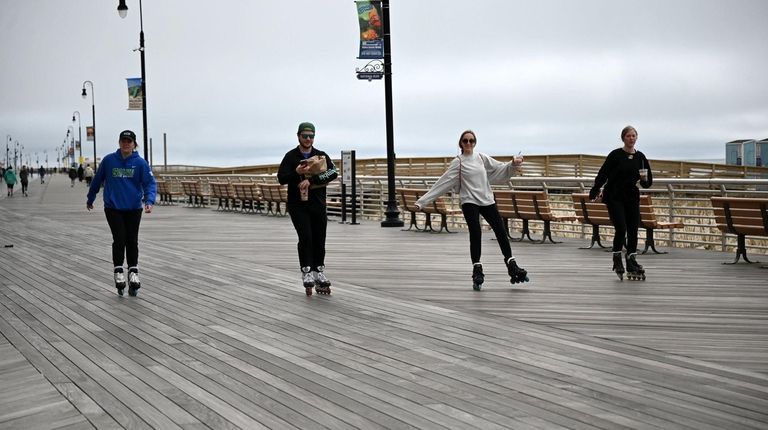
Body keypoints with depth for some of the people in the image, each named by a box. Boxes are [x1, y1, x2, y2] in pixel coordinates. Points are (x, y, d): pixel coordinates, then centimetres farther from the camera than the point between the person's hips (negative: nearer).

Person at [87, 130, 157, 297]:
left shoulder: (140, 163, -3)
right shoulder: (108, 160, -1)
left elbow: (150, 183, -8)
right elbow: (97, 180, 10)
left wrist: (149, 201, -25)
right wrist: (90, 199, 19)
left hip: (134, 209, 1)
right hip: (113, 208, -1)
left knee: (132, 241, 4)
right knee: (119, 239, -11)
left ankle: (133, 271, 14)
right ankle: (118, 271, -1)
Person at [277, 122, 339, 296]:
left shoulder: (321, 156, 6)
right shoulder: (291, 156, 4)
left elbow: (333, 173, -12)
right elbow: (281, 178, -3)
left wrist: (311, 180, -22)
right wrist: (297, 173, -21)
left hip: (318, 205, 2)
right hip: (297, 205, -2)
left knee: (319, 240, 4)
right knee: (305, 237, -16)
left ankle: (318, 274, 15)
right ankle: (307, 273, -9)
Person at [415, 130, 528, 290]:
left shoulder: (482, 158, 7)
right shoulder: (458, 162, -4)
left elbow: (500, 169, 15)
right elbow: (441, 183, -7)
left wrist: (513, 164, -5)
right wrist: (422, 201, -12)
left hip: (487, 200, 4)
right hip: (469, 202, -4)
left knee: (501, 231, 5)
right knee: (475, 233, -15)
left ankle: (512, 265, 18)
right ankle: (477, 271, -4)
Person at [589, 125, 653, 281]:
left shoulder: (640, 157, 7)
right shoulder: (615, 155, -5)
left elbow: (648, 182, 10)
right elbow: (603, 174, -3)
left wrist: (644, 179, -12)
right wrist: (596, 191, -9)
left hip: (632, 198, 4)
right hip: (614, 197, -4)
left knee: (633, 230, 2)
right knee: (621, 229, -13)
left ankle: (632, 264, 12)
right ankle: (617, 260, 6)